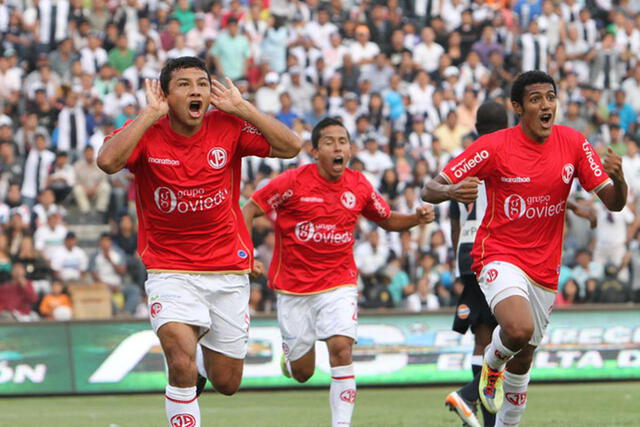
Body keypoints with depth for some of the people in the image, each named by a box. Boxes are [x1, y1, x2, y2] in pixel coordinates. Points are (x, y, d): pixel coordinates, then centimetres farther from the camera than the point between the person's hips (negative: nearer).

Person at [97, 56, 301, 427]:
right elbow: (108, 161, -30)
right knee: (182, 364, -26)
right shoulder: (146, 132, -10)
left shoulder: (228, 126, -6)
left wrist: (240, 106, -16)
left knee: (226, 383, 12)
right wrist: (152, 113, -24)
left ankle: (206, 359, 48)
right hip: (169, 269, -3)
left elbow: (291, 147, -15)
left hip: (228, 269, 3)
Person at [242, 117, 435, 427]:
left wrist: (417, 218, -5)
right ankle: (290, 355, 43)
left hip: (339, 283, 1)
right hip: (294, 285, -1)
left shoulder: (358, 186, -1)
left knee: (341, 348, -22)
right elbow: (250, 209, -7)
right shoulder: (294, 181, -12)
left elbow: (387, 220, 15)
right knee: (302, 373, 5)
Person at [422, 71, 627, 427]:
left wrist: (618, 179, -25)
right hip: (499, 255, -4)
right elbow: (430, 190, -12)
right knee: (519, 329, -31)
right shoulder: (494, 147, -14)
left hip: (544, 269, 4)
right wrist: (451, 191, -36)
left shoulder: (573, 143, -3)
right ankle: (492, 363, 4)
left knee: (523, 358, 14)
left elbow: (614, 203, -2)